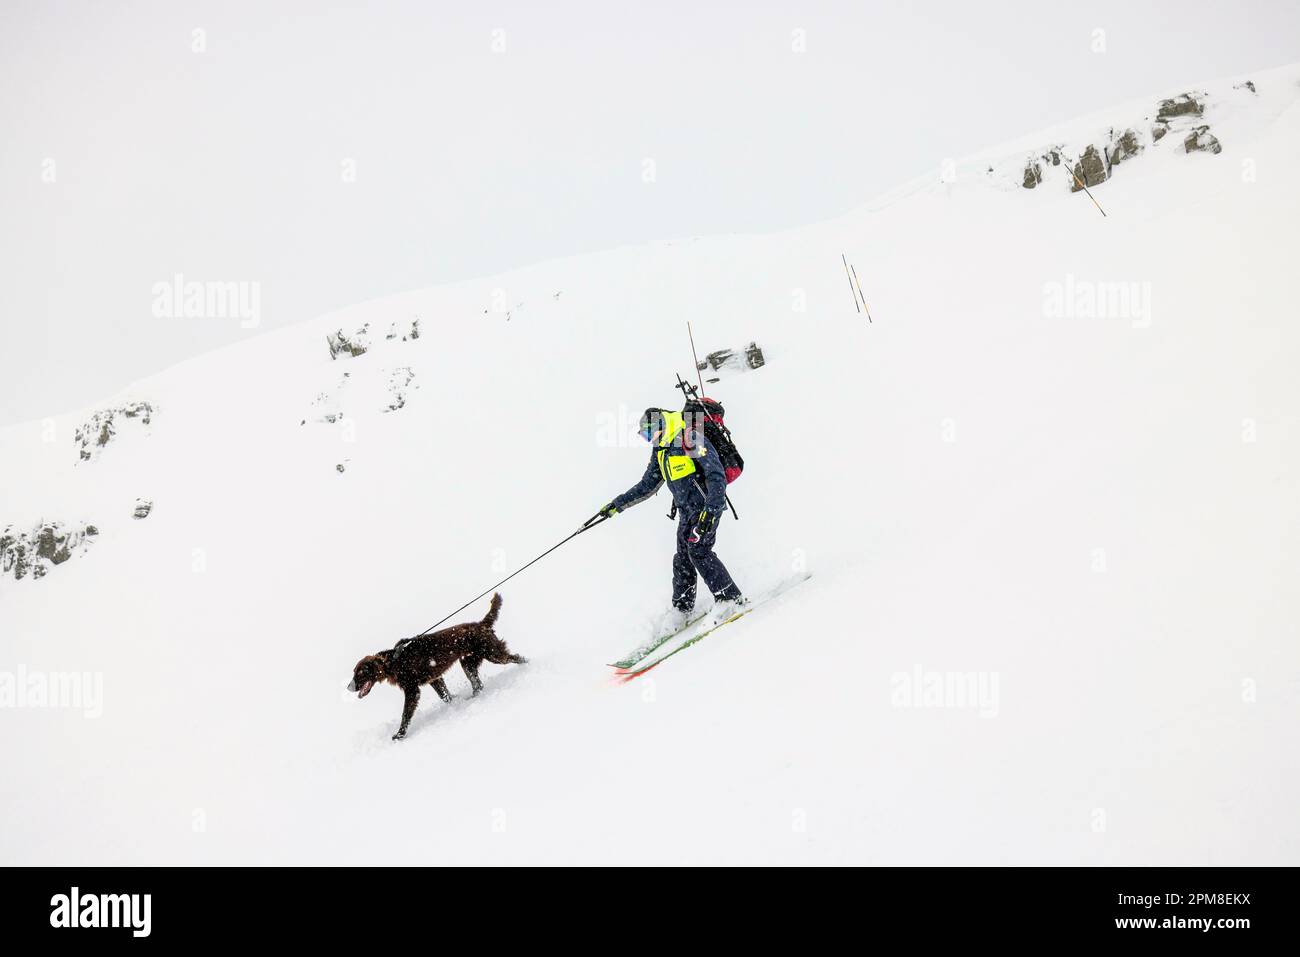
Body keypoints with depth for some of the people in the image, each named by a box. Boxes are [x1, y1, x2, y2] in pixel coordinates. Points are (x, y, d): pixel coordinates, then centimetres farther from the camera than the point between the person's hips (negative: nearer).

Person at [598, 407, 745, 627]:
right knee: (682, 559, 6)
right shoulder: (660, 450, 13)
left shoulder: (691, 440, -15)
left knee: (698, 550, -20)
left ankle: (731, 598, -15)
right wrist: (618, 504, 18)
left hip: (707, 504, -8)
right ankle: (681, 609, 16)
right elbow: (647, 485, 22)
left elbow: (716, 475, -21)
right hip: (687, 510, 8)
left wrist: (711, 509, -30)